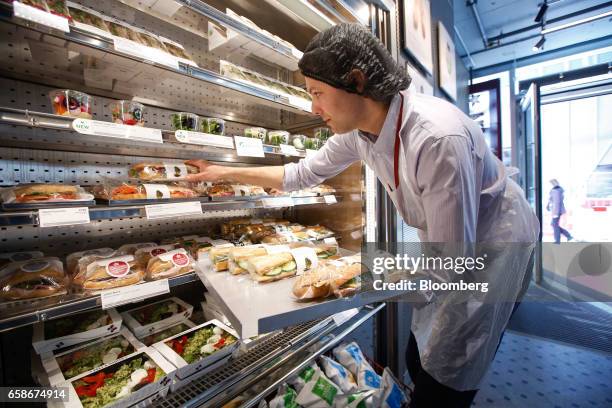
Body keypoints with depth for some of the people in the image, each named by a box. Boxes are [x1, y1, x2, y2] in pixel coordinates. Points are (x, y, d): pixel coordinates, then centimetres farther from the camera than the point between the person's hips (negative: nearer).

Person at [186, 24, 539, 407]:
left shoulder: (438, 137, -36)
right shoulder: (357, 131, -11)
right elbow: (302, 174, 2)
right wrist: (225, 172, 5)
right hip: (447, 243, 6)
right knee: (418, 362, 18)